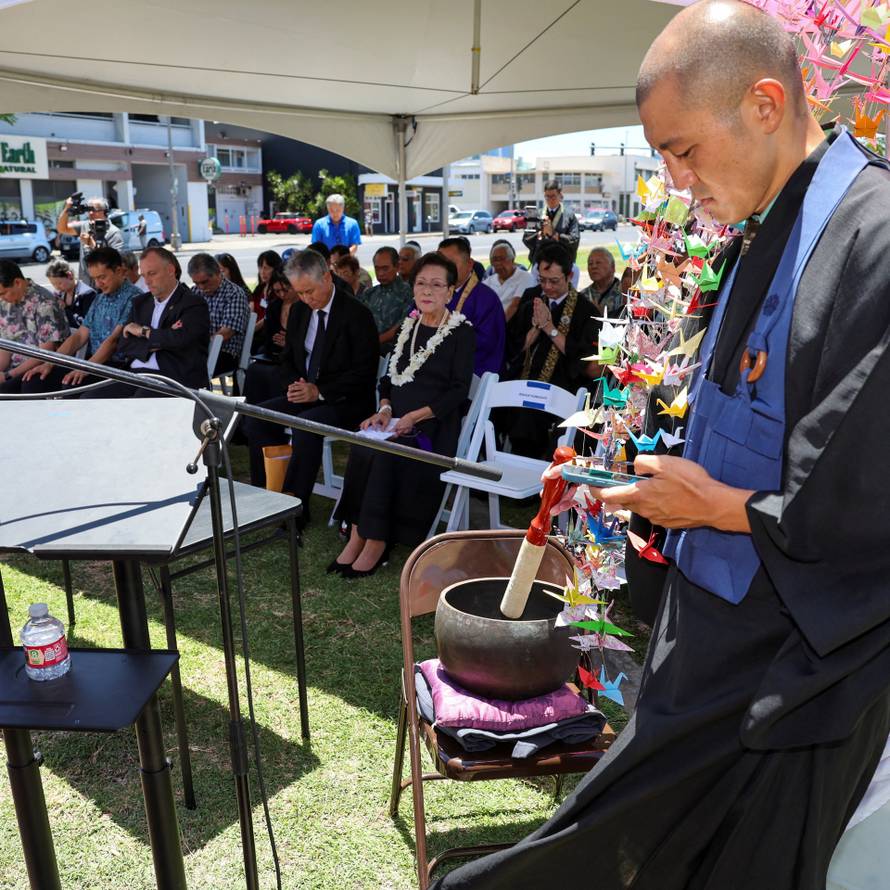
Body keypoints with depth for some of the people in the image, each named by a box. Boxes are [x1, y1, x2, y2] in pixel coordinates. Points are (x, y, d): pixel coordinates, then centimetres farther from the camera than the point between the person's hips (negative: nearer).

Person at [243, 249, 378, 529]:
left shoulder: (357, 314, -11)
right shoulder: (299, 311, 10)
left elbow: (364, 373, -15)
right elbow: (288, 359, 18)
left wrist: (319, 391, -22)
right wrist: (295, 384, -5)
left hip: (346, 401, -7)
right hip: (305, 392, 7)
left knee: (306, 426, -34)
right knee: (256, 417, -14)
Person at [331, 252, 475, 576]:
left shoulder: (462, 332, 0)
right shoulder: (409, 326, 17)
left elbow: (459, 391, -7)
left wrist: (414, 416, -17)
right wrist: (385, 408, -2)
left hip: (434, 424, -5)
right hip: (395, 420, 5)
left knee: (385, 454, -31)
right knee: (361, 450, -25)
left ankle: (374, 540, -22)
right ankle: (358, 535, -20)